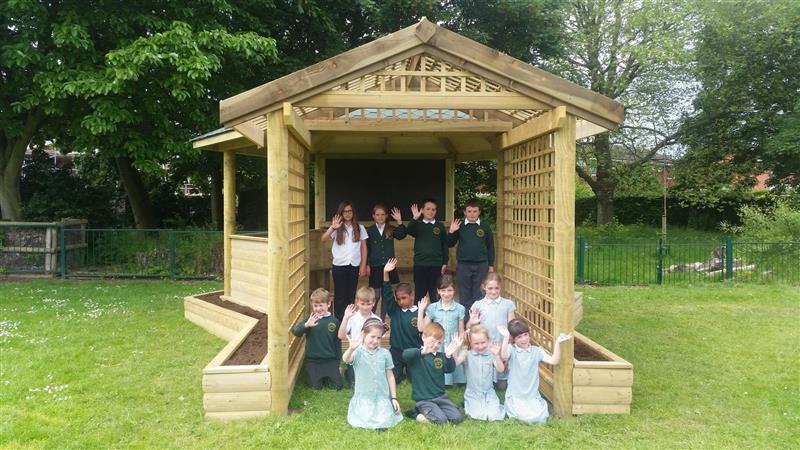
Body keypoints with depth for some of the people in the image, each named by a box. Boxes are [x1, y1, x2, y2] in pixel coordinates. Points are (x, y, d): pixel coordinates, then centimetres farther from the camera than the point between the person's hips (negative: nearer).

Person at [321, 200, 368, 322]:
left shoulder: (360, 228, 5)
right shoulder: (337, 229, 0)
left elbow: (363, 247, 7)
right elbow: (323, 239, -15)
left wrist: (363, 265, 1)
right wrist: (332, 228, -31)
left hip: (354, 266, 2)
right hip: (339, 266, -2)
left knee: (351, 295, 9)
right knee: (340, 296, 3)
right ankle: (339, 321, 11)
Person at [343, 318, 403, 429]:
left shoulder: (385, 353, 1)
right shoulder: (358, 352, -9)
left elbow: (390, 376, 8)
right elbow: (346, 360, -32)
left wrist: (394, 398, 6)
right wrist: (351, 348, -54)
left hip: (382, 397, 2)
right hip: (363, 398, -1)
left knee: (384, 423, -14)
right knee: (362, 424, -15)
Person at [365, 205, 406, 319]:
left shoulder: (391, 229, 4)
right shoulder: (369, 230, 0)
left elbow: (401, 235, -14)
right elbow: (366, 249, 0)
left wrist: (399, 221, -23)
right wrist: (367, 265, -5)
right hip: (375, 267, -2)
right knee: (376, 296, -2)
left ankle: (382, 320, 19)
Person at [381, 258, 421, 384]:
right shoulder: (394, 311, -2)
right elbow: (387, 294, -12)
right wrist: (385, 273, -22)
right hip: (396, 351, 1)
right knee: (392, 379, -5)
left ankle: (408, 370, 29)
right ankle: (400, 372, 26)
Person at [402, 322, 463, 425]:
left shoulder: (441, 356, 8)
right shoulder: (417, 355, -8)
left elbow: (450, 369, -8)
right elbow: (405, 354, -31)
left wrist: (449, 356, -28)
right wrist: (422, 351, -49)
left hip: (440, 396, 5)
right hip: (423, 399, -5)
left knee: (457, 418, -7)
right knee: (441, 420, -21)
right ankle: (417, 412, 4)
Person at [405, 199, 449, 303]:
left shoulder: (440, 226, 6)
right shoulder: (418, 225, 2)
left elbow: (445, 245, 9)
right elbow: (409, 231, -19)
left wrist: (445, 263, 3)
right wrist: (414, 219, -37)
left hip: (436, 264, 1)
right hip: (420, 264, -1)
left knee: (435, 294, 5)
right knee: (419, 293, 4)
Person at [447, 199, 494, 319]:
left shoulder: (485, 227, 2)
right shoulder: (460, 226, 2)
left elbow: (490, 247, 7)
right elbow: (450, 244, 7)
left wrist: (491, 265, 6)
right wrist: (451, 232, -11)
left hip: (481, 266, 0)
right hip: (463, 265, 0)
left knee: (479, 295, 5)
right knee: (464, 295, 6)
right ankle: (464, 319, 15)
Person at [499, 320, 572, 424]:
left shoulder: (536, 351, 2)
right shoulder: (511, 349, -6)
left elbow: (554, 361, -10)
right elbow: (504, 356, -29)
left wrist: (557, 342, -18)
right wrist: (506, 337, -37)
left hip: (533, 395, 3)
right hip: (515, 395, -3)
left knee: (540, 418, -16)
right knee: (525, 417, -22)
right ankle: (511, 408, 10)